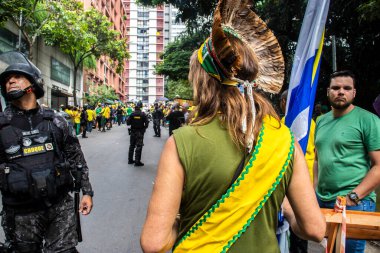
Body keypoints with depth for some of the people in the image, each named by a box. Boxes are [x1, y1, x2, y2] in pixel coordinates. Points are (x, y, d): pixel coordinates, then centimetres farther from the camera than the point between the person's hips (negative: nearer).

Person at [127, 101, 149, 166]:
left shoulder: (132, 114, -4)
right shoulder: (143, 114, -11)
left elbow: (128, 123, -5)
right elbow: (146, 123, -12)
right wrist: (144, 128, 5)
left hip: (133, 131, 4)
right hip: (140, 132, -3)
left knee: (132, 146, 15)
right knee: (139, 146, -1)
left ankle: (130, 160, 23)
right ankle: (137, 161, -2)